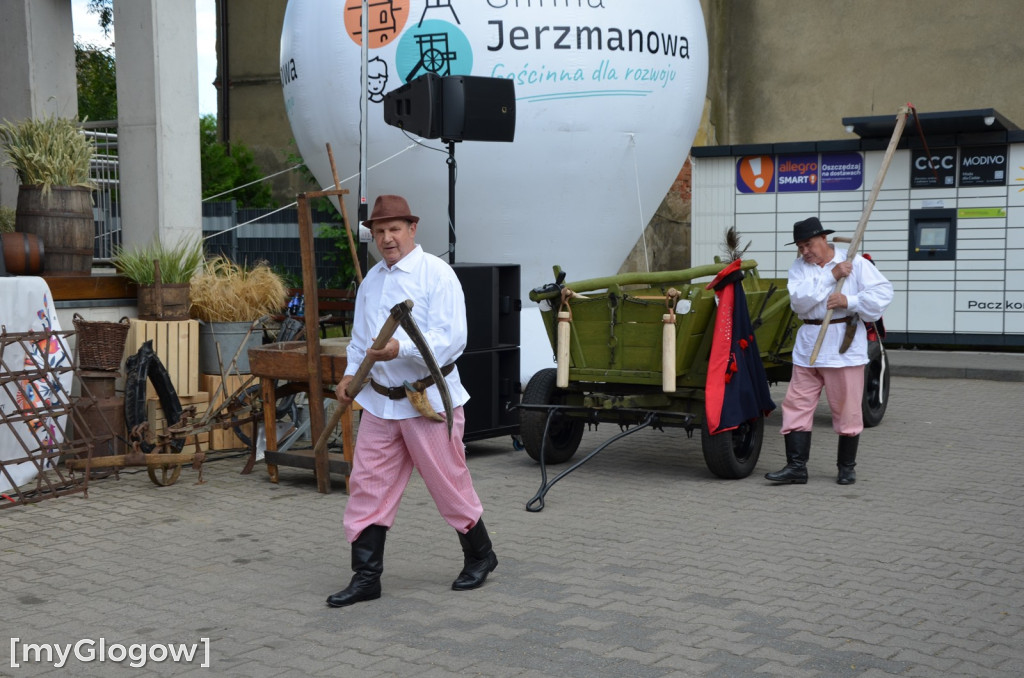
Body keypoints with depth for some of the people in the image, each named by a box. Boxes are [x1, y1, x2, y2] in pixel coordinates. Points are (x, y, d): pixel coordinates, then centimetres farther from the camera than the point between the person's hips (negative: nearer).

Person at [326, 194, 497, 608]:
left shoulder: (436, 274, -10)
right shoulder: (372, 280, 12)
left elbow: (451, 339, -20)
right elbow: (360, 337, 22)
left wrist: (401, 349, -31)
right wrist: (351, 373, 5)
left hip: (428, 399, -6)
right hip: (380, 401, 6)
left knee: (449, 485, 6)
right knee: (367, 486, 2)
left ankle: (479, 556, 28)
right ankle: (366, 577, 10)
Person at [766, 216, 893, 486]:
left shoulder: (855, 262, -1)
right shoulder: (798, 268, 7)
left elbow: (883, 292, -6)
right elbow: (799, 300, -10)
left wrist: (850, 301, -18)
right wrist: (831, 275, -15)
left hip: (845, 347, -3)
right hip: (808, 346, 3)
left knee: (847, 410, 3)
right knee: (797, 406, -1)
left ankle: (846, 468, 18)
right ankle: (796, 467, 3)